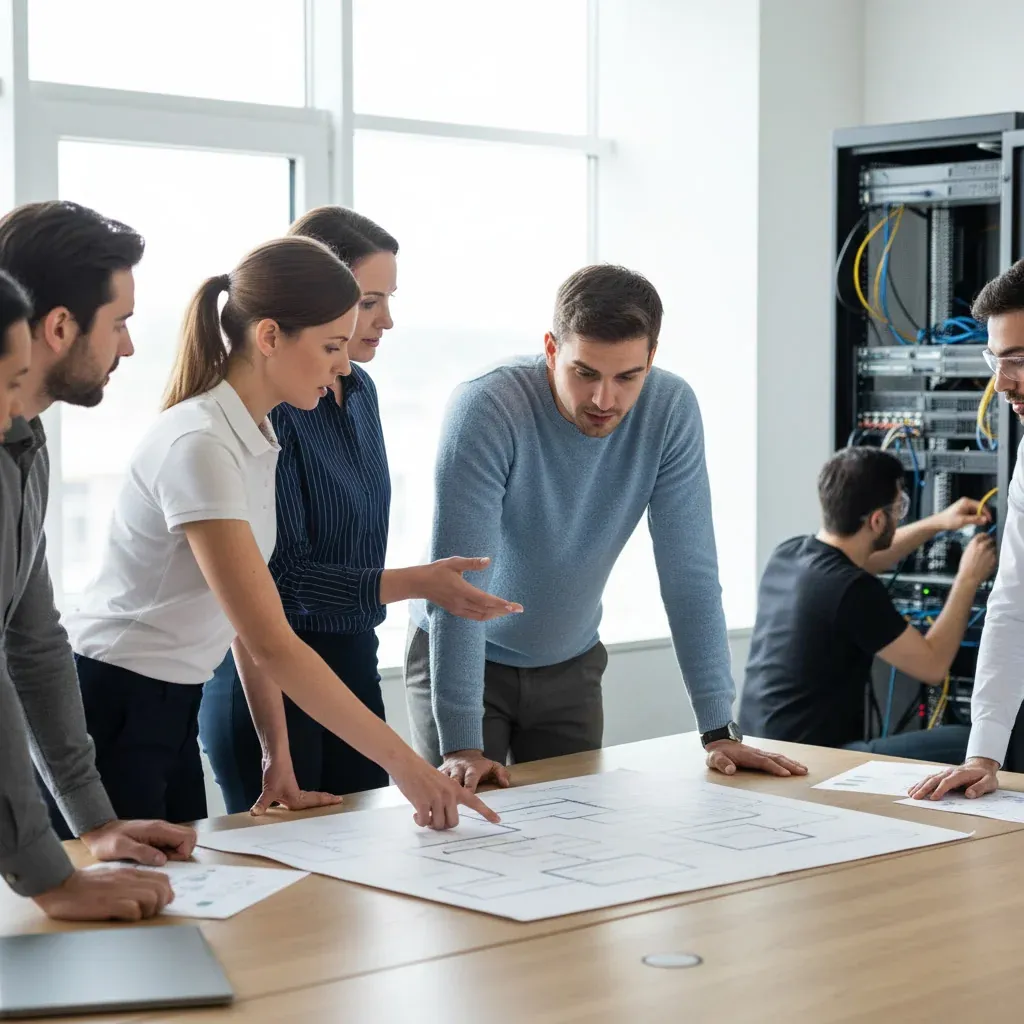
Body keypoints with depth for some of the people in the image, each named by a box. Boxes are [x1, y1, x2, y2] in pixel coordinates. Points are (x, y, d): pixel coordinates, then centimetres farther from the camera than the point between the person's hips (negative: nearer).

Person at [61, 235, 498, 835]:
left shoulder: (258, 439, 6)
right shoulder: (198, 444, -22)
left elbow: (251, 628, 8)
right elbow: (270, 642, -27)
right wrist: (403, 763, -26)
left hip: (172, 713, 9)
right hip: (112, 716, -9)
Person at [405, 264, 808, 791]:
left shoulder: (671, 409, -17)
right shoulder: (486, 410, -28)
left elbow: (689, 570, -15)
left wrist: (719, 730, -18)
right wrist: (462, 744, -34)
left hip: (570, 664, 3)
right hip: (463, 659, -3)